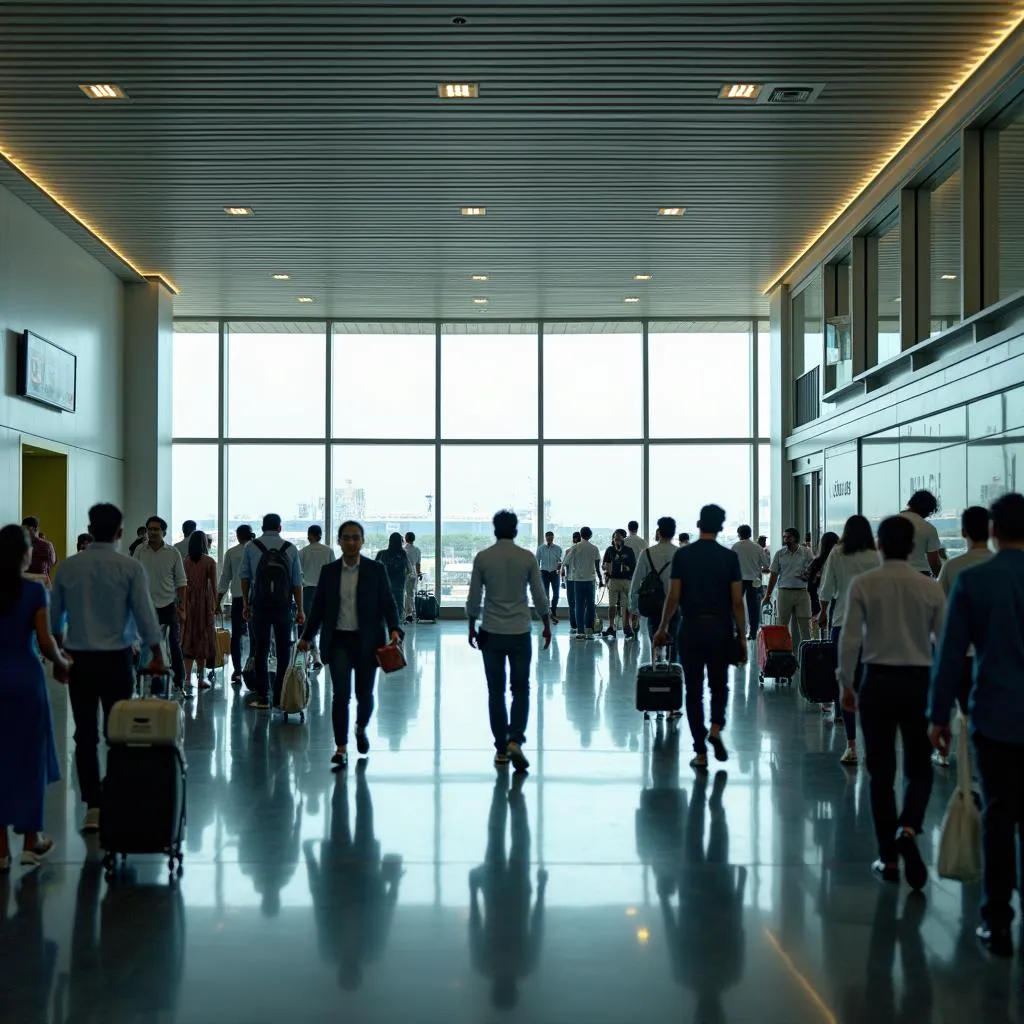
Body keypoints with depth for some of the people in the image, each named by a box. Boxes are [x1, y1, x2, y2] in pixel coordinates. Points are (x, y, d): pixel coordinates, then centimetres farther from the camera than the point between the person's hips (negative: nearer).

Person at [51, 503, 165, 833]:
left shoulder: (69, 567, 0)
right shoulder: (130, 567, -8)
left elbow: (55, 615, 10)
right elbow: (145, 614, -8)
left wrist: (61, 650, 27)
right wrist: (157, 656, 3)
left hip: (78, 657, 2)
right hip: (115, 658, -2)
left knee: (85, 733, 5)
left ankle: (93, 806, 5)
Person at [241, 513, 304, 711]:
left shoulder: (251, 547, 1)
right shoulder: (290, 548, 1)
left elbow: (245, 577, 4)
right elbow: (297, 582, 1)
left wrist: (246, 604, 14)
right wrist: (300, 610, 6)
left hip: (259, 605, 0)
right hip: (284, 605, 0)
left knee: (261, 651, 6)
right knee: (283, 651, 9)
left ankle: (263, 697, 5)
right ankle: (279, 696, 9)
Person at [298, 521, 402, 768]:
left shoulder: (376, 570, 1)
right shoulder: (328, 571, 5)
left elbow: (388, 603, 0)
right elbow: (318, 606, 12)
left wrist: (394, 629, -16)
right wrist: (307, 636, 14)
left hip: (367, 642, 0)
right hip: (338, 640, 0)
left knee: (364, 694, 8)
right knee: (341, 694, -9)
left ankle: (361, 729, 39)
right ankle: (341, 748, -3)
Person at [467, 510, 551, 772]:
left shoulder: (482, 558, -3)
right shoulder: (527, 558, -3)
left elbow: (473, 598, 0)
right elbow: (540, 597, 0)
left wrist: (472, 627, 13)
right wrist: (546, 626, 13)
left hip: (491, 633, 1)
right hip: (520, 632, 0)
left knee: (496, 692, 9)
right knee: (520, 690, 7)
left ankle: (501, 749, 12)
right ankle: (515, 741, -11)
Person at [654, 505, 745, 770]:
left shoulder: (682, 555, -1)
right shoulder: (729, 557, -1)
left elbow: (674, 596, -3)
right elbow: (737, 601, -3)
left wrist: (663, 627, 9)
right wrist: (742, 636, 4)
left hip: (691, 627, 0)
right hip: (720, 628, 0)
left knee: (694, 690, 6)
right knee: (719, 684, 18)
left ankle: (700, 753, 6)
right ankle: (716, 728, -8)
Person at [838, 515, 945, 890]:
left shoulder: (863, 584, -6)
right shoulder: (929, 588, -2)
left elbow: (850, 639, -8)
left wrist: (846, 683, 4)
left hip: (878, 680, -1)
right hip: (918, 681, 1)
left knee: (881, 772, 9)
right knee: (919, 768, 12)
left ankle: (889, 858, 12)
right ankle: (908, 830, -15)